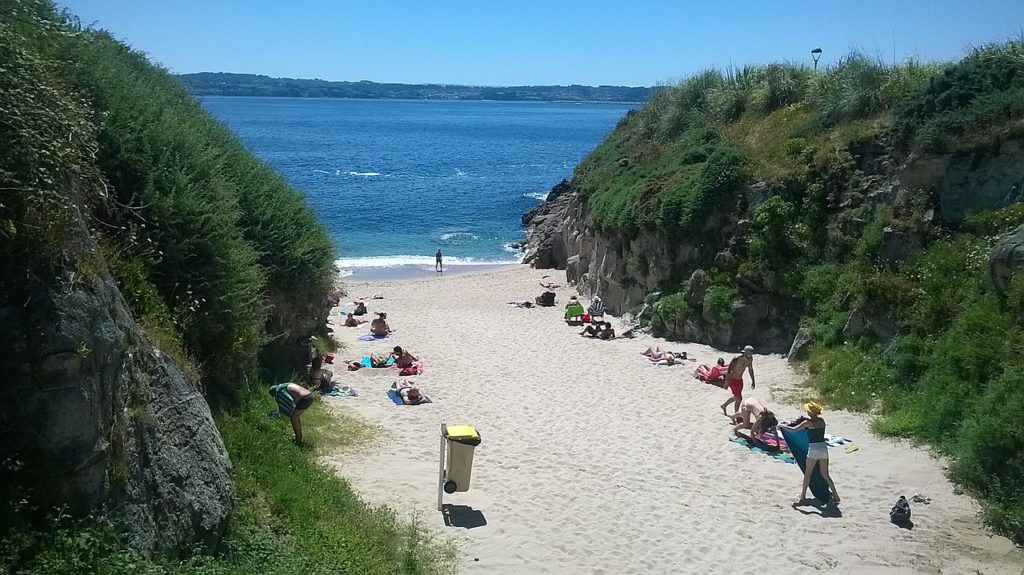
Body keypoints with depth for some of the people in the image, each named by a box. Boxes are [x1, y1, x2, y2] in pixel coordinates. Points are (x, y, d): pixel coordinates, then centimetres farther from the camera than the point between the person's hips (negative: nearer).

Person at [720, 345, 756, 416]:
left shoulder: (750, 359, -7)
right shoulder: (736, 359, -28)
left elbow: (750, 369, 9)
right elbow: (729, 371, -24)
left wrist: (753, 381, 11)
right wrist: (726, 383, -23)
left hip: (740, 379, 8)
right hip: (732, 380, -8)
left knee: (736, 397, 21)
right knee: (739, 398, -10)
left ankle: (724, 405, 44)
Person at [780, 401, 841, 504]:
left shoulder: (808, 422, -9)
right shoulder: (822, 420, 8)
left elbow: (793, 429, -10)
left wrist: (782, 426, 5)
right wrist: (803, 419, 39)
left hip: (814, 449, -5)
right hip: (824, 447, 5)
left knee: (807, 473, 8)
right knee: (825, 474, 15)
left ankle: (803, 496, 12)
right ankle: (835, 495, 13)